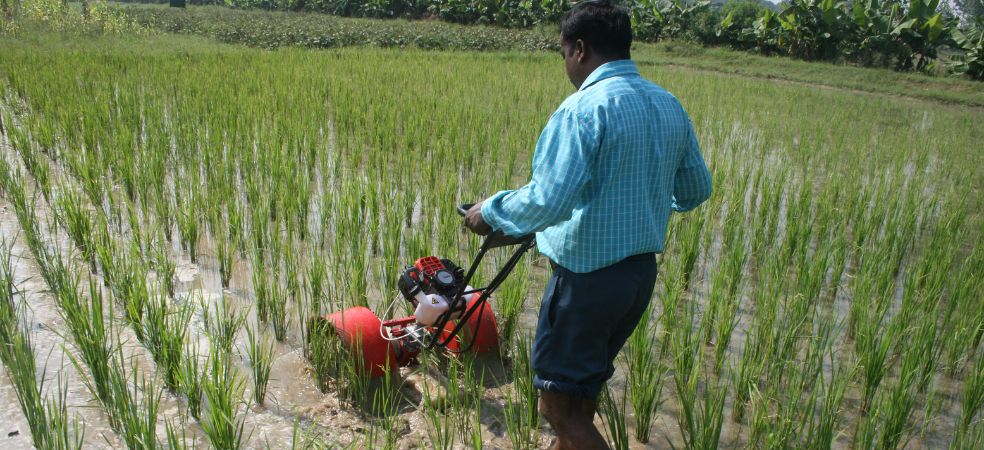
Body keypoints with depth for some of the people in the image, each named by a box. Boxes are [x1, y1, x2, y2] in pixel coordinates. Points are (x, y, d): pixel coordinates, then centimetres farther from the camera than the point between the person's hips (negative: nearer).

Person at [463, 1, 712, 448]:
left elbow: (548, 202, -27)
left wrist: (491, 212, -10)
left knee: (559, 404, 7)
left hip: (587, 274, -8)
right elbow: (696, 189, 14)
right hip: (643, 272, 9)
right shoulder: (670, 106, 5)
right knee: (581, 389, 25)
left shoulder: (583, 109, -19)